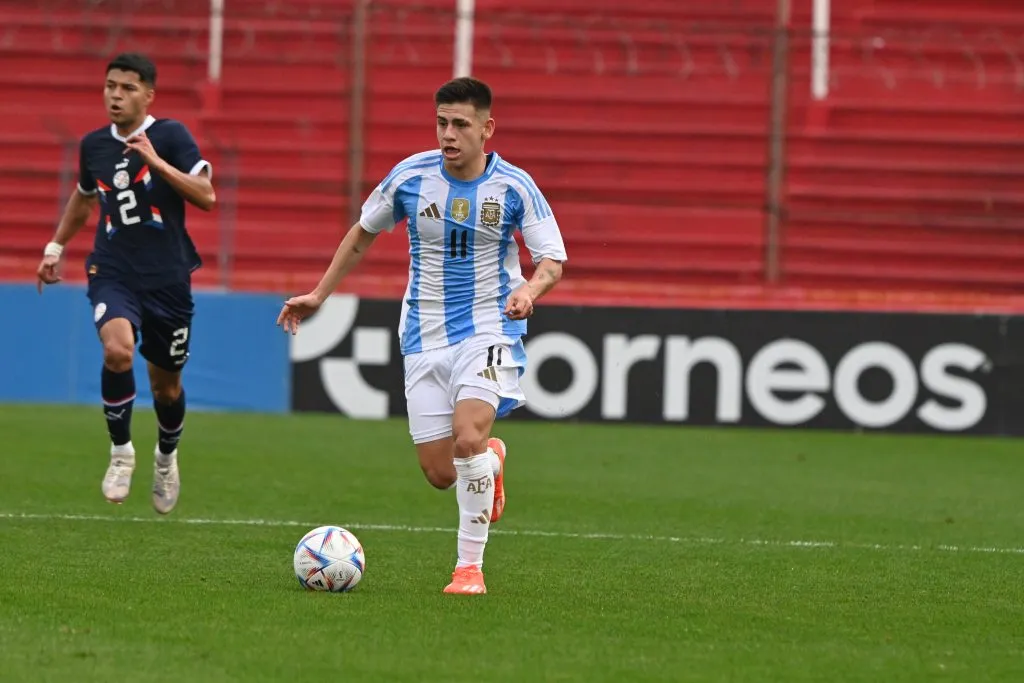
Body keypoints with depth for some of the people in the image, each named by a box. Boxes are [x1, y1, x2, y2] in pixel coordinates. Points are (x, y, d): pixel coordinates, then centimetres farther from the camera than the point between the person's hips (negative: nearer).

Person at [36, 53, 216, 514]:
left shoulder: (171, 136, -7)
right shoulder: (94, 145, 6)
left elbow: (206, 196, -16)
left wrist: (157, 161, -23)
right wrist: (56, 246, 25)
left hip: (167, 278, -1)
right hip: (113, 273, 1)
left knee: (166, 385, 11)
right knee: (118, 349, -28)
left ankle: (167, 458, 41)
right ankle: (120, 451, -10)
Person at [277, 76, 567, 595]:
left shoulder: (514, 187, -9)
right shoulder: (410, 176, -3)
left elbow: (553, 260, -5)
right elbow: (364, 232, 14)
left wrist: (531, 289, -28)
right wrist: (320, 295, 13)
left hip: (489, 331, -3)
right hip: (425, 337, 3)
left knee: (467, 439, -27)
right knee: (440, 473, 0)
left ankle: (470, 566, -14)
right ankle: (490, 460, 38)